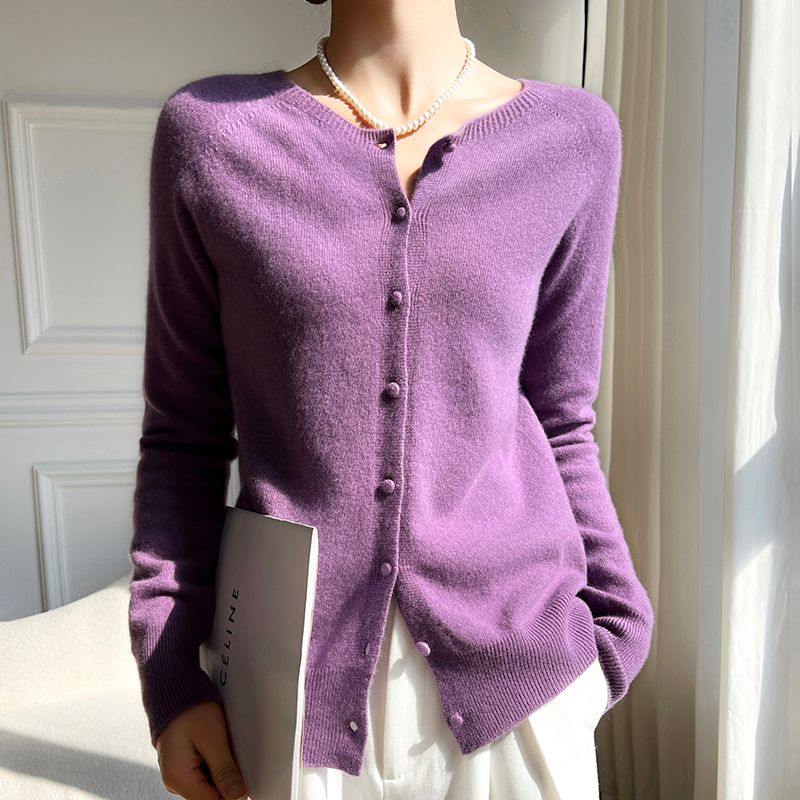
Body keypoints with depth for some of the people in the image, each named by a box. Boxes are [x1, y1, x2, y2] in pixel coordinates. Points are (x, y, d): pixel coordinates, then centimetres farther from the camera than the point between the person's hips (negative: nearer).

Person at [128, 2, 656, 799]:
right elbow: (184, 433, 0)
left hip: (513, 679, 2)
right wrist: (169, 678, -3)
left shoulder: (569, 135, -1)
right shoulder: (210, 129, -4)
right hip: (299, 694, 0)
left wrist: (618, 629, 6)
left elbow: (558, 425, 4)